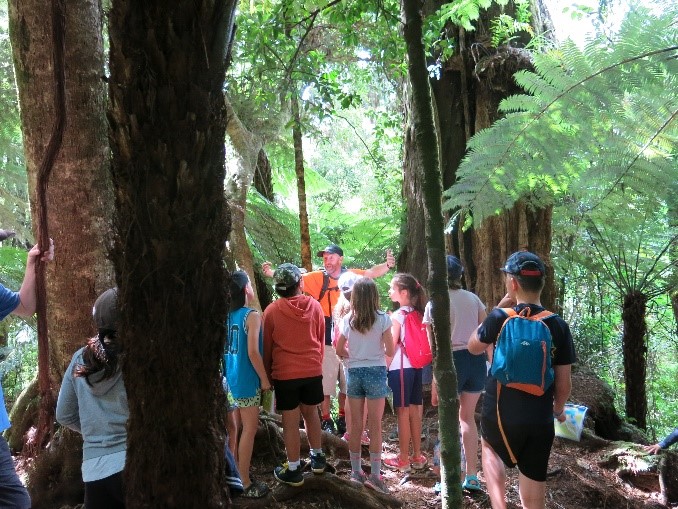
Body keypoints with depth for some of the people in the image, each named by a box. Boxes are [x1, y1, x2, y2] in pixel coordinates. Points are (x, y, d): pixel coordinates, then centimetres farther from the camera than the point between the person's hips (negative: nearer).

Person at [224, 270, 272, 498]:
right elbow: (253, 352, -20)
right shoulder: (252, 315, -15)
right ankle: (246, 484, 5)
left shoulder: (228, 315, 5)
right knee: (249, 430, 0)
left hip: (231, 378, 7)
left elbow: (224, 347, 11)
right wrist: (265, 378, -10)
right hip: (247, 380, -7)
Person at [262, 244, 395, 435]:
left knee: (347, 383, 14)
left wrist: (387, 265, -27)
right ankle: (326, 420, 20)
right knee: (325, 383, 5)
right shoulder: (318, 278, -3)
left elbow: (372, 272, -8)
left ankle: (343, 418, 30)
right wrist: (271, 273, -24)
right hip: (326, 340, -2)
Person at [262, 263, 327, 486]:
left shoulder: (272, 311, -8)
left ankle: (293, 470, 12)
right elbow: (321, 339, 9)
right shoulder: (314, 306, -1)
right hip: (313, 370, 3)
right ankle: (317, 457, 32)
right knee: (311, 412, 20)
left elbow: (266, 346, -1)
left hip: (285, 373, -3)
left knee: (290, 421, 4)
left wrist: (267, 374, 11)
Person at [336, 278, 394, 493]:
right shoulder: (382, 319, -9)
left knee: (355, 424, 11)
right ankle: (374, 473, 5)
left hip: (354, 373, 2)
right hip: (376, 372, -2)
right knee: (375, 425, 4)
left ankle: (356, 471, 20)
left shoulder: (347, 320, -2)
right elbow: (390, 351, -6)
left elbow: (339, 350, 3)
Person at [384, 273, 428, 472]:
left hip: (400, 367, -7)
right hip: (416, 366, 7)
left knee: (403, 412, 0)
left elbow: (391, 347, -12)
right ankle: (417, 457, 20)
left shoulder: (397, 316, -12)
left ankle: (403, 459, 8)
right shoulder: (418, 314, 8)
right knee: (415, 411, 12)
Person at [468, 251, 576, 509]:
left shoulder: (500, 318, -12)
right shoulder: (558, 326, -5)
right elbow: (564, 383, 0)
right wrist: (559, 409, 21)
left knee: (490, 446, 31)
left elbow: (473, 347, 8)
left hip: (500, 415, -1)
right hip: (540, 421, 1)